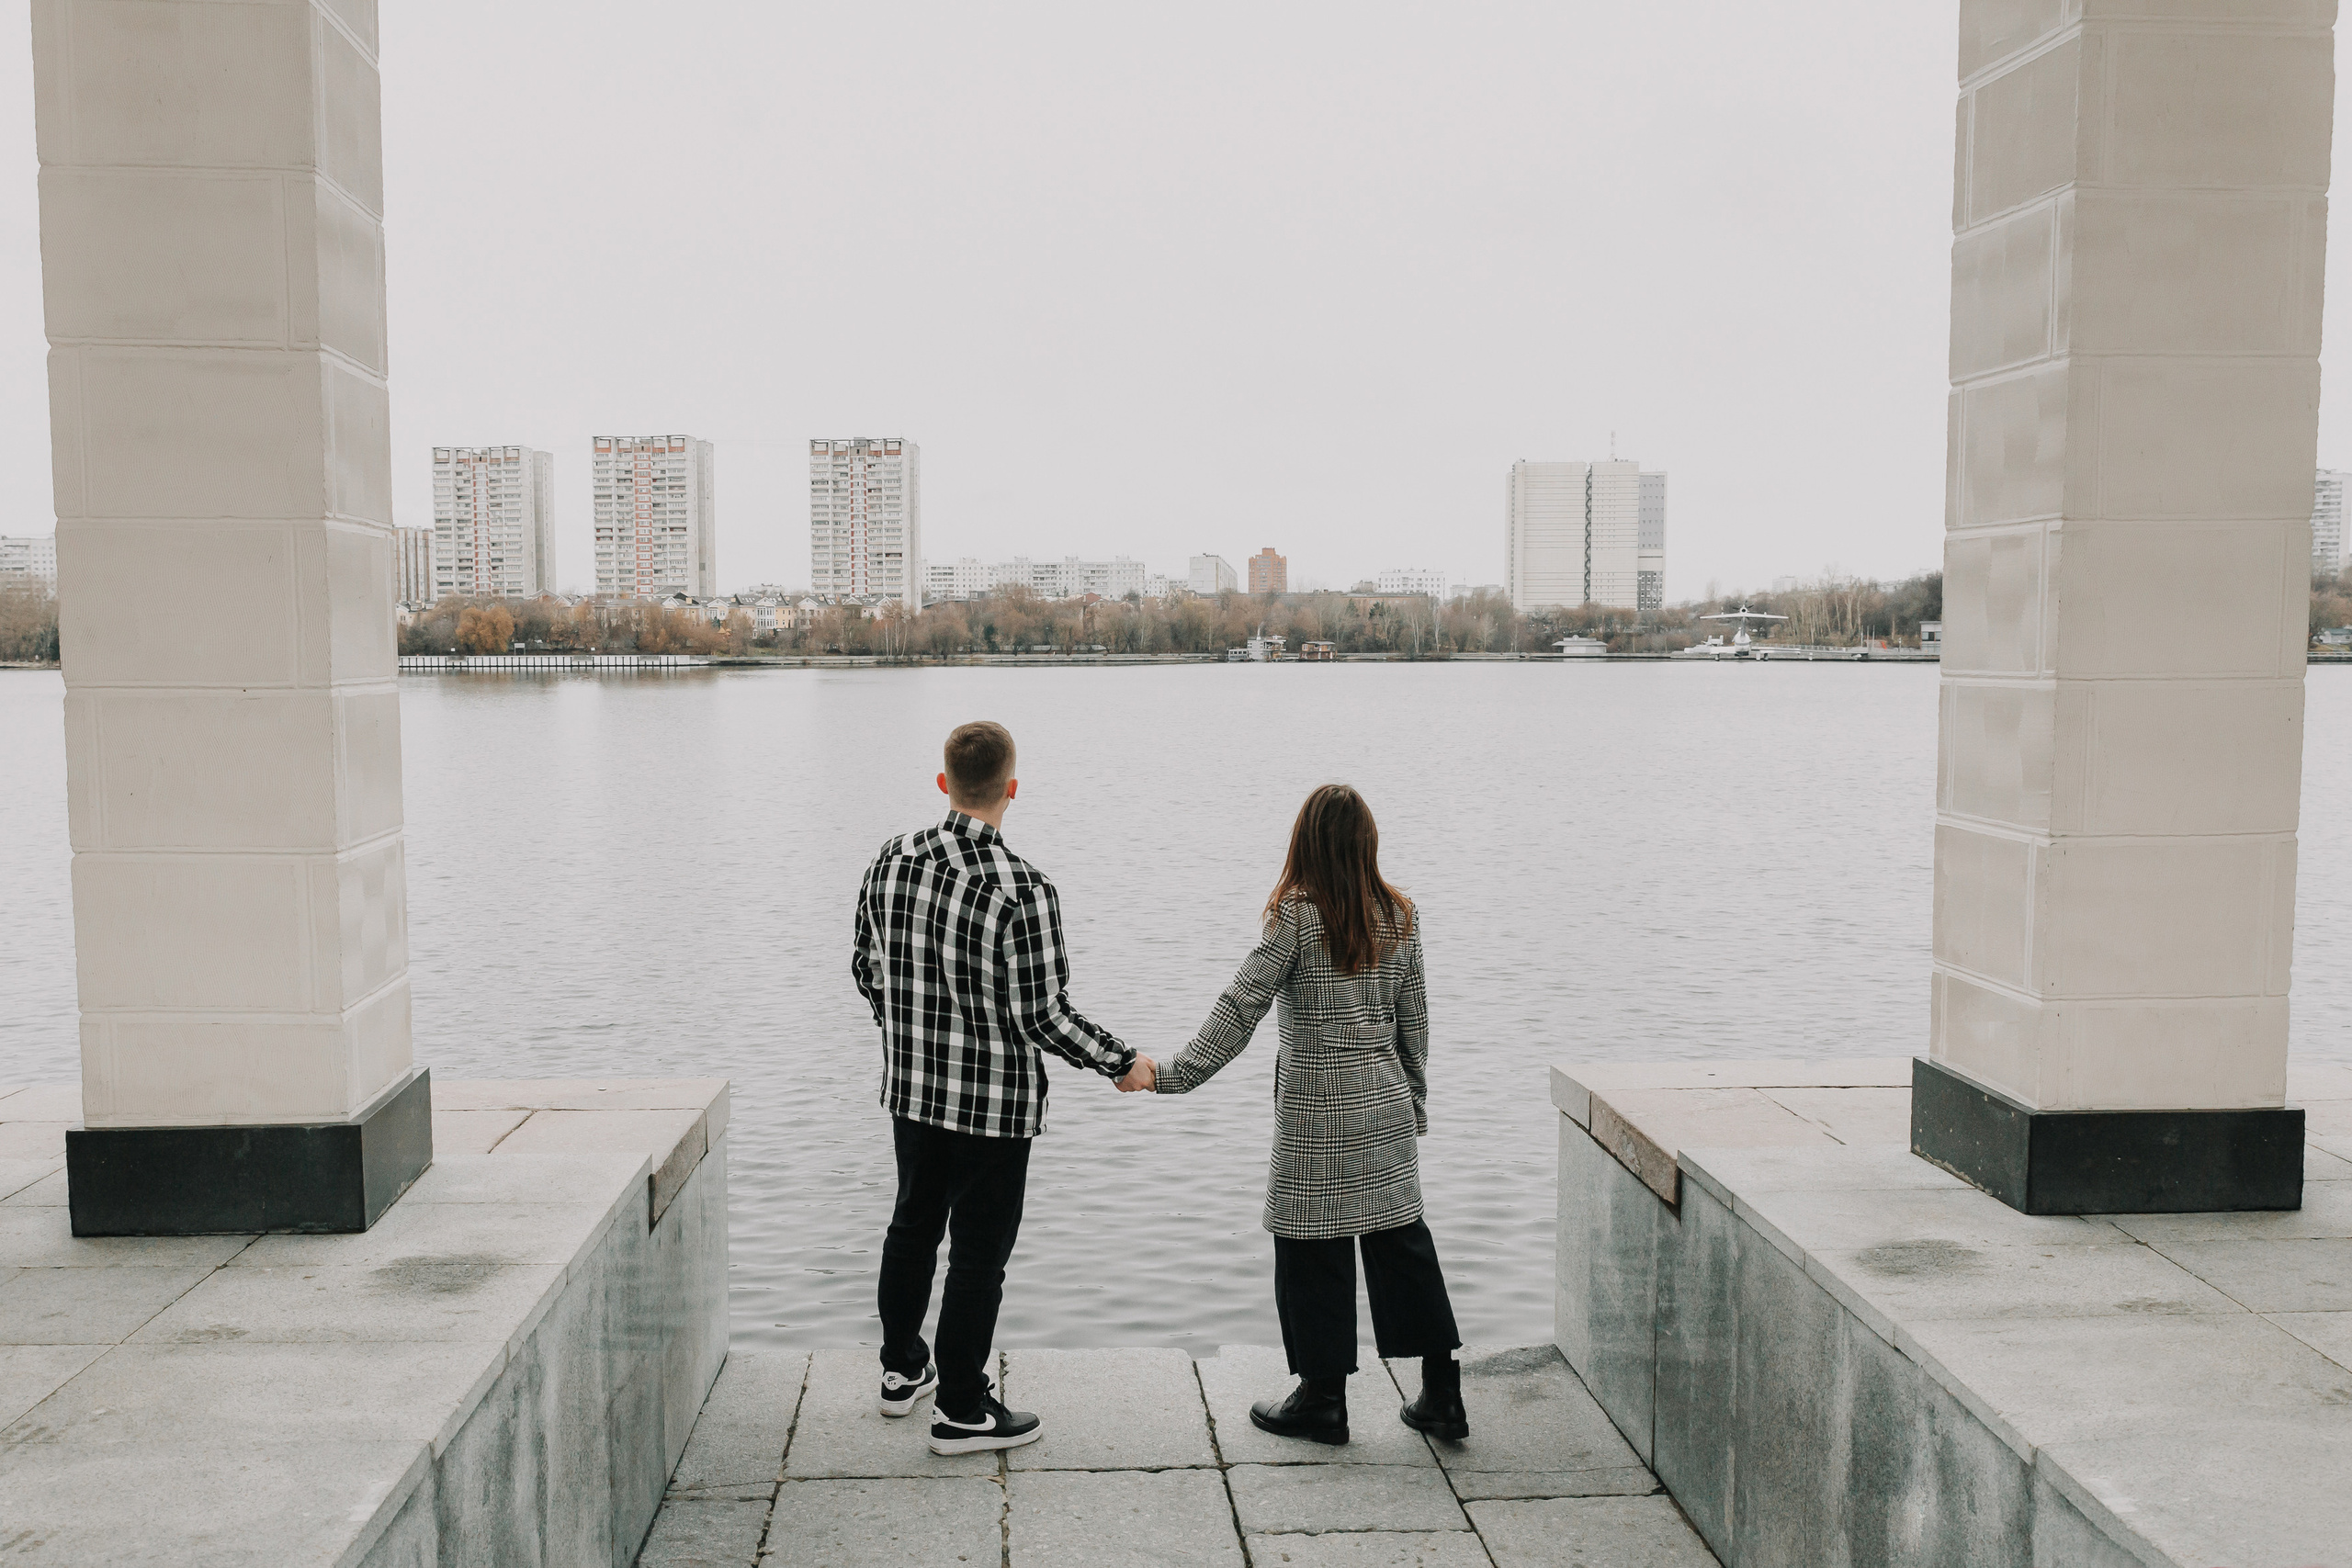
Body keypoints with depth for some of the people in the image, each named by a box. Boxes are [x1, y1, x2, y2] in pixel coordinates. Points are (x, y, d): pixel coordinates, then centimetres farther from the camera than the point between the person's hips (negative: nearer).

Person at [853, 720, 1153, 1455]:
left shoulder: (892, 860, -5)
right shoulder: (1023, 890, -23)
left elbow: (867, 969, 6)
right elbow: (1043, 1016, -20)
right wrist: (1121, 1063, -6)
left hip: (909, 1087, 6)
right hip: (994, 1100, -6)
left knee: (913, 1225, 24)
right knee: (978, 1253, 7)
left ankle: (902, 1368, 40)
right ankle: (961, 1411, 19)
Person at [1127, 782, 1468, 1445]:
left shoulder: (1297, 915, -13)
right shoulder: (1399, 917, 3)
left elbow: (1241, 1006, -15)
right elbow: (1413, 1021, 10)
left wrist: (1172, 1073, -12)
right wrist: (1414, 1103, 20)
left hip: (1317, 1113, -5)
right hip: (1386, 1104, 6)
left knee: (1314, 1249, 6)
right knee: (1401, 1238, 12)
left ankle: (1323, 1399, 15)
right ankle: (1442, 1396, 17)